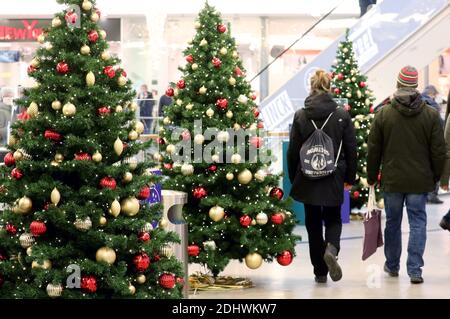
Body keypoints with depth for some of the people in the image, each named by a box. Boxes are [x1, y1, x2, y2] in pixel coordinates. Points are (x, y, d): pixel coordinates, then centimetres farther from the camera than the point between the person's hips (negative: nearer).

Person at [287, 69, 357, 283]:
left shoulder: (300, 116, -6)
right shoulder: (342, 116, -5)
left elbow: (293, 151, -2)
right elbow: (351, 149, -1)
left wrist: (294, 181, 8)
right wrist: (350, 178, 9)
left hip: (308, 179, 0)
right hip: (334, 178, 0)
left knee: (313, 223, 11)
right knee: (333, 219, 16)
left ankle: (320, 272, 12)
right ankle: (331, 248, -15)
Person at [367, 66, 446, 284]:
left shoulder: (383, 114, -4)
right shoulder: (431, 115, -4)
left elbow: (373, 150, 0)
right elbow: (439, 151, -1)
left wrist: (372, 176, 11)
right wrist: (436, 177, 12)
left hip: (392, 180, 1)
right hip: (420, 181, -1)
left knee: (393, 222, 15)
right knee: (418, 223, 3)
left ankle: (392, 265, 28)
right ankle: (415, 270, -4)